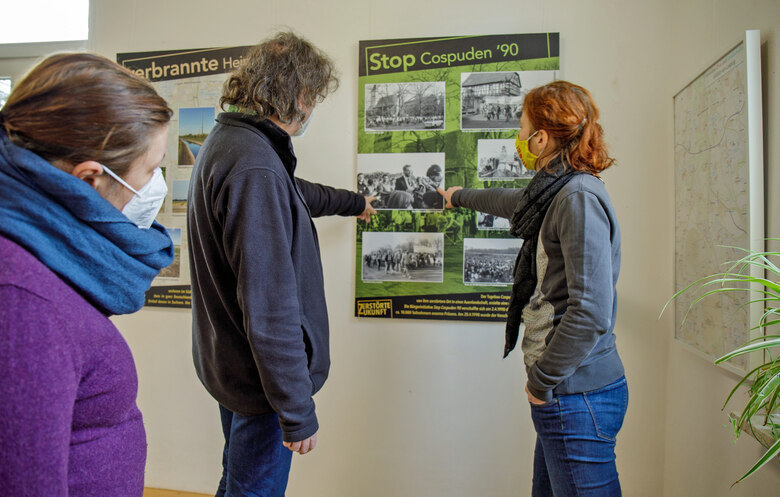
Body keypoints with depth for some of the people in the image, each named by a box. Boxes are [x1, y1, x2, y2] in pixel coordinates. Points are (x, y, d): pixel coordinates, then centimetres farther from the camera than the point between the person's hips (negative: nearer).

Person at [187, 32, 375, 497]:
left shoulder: (227, 141, 6)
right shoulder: (255, 169, -28)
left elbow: (295, 193, 25)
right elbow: (269, 307, -30)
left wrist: (353, 202, 40)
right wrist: (298, 411, -21)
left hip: (227, 359, 10)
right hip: (260, 375, -10)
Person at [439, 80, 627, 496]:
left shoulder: (579, 198, -17)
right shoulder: (555, 193, 12)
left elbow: (591, 312, -24)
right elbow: (513, 202, 35)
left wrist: (543, 380, -13)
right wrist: (461, 196, 51)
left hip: (576, 395, -9)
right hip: (567, 392, 9)